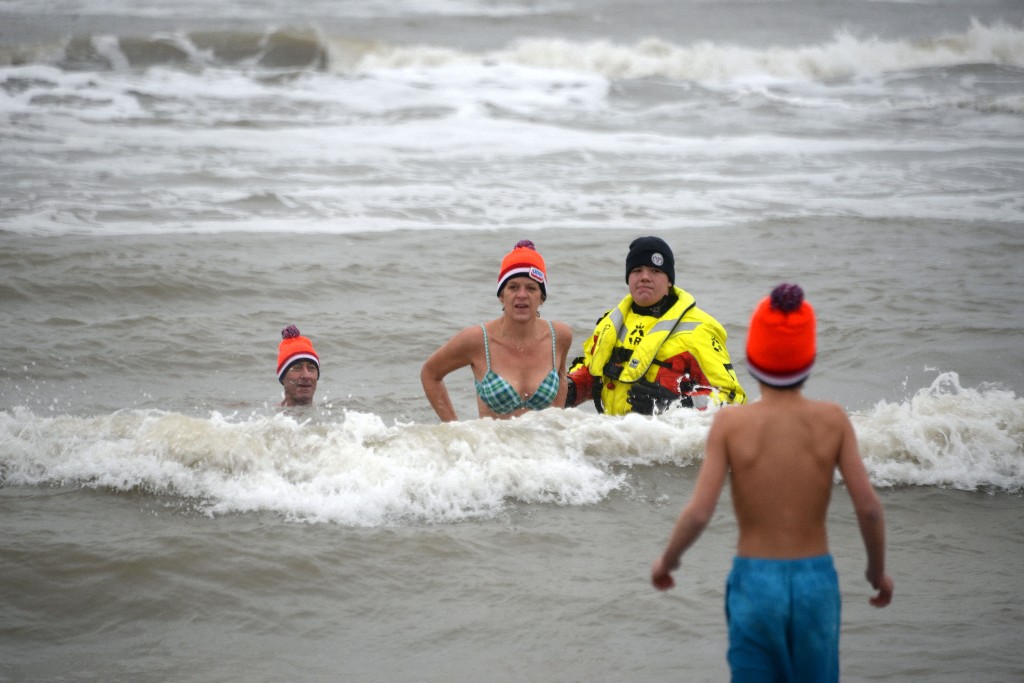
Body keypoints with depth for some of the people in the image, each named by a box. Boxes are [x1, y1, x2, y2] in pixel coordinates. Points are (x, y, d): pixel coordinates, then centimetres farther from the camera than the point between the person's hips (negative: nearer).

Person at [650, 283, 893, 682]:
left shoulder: (730, 422, -9)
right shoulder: (832, 420, -6)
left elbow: (699, 512, -13)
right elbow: (868, 506, -9)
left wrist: (667, 560, 6)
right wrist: (878, 569, 8)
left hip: (754, 581, -1)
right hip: (815, 580, 1)